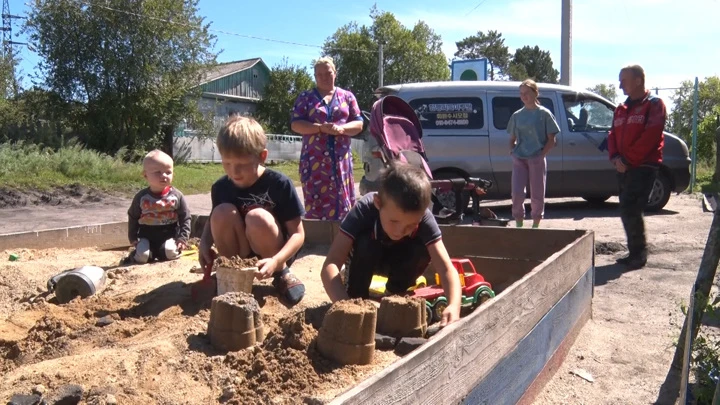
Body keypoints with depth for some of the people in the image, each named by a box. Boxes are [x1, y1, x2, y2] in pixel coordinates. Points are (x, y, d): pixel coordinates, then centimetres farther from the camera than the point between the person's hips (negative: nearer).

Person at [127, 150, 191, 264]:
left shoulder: (176, 195, -6)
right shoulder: (141, 196, -4)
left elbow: (185, 217, -2)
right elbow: (133, 217, 8)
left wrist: (183, 237, -10)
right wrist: (132, 237, 5)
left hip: (169, 234, 0)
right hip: (146, 235, 0)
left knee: (170, 252, -23)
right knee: (142, 255, -17)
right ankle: (133, 258, 18)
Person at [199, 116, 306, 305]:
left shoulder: (279, 183, -17)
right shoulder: (220, 187, -6)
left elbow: (298, 233, -16)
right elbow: (214, 222, 11)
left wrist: (275, 261, -33)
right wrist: (205, 243, -12)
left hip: (273, 256, -3)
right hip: (240, 256, 3)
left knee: (258, 218, -32)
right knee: (222, 212, -24)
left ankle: (282, 273, -7)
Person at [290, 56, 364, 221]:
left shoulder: (347, 96, 12)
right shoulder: (306, 97, 8)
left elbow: (359, 124, 8)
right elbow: (295, 124, -1)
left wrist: (341, 129, -13)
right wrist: (321, 128, -15)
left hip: (341, 159, 1)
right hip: (314, 159, -1)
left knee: (341, 200, -1)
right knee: (316, 201, -4)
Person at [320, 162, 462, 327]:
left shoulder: (424, 218, -33)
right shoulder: (364, 210, -38)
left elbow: (447, 269, -39)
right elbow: (330, 265, -46)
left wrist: (454, 306, -59)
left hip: (396, 262, 2)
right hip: (365, 259, -2)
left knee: (422, 250, -29)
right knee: (366, 243, -34)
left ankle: (395, 296, -4)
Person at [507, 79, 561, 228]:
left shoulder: (544, 113, 0)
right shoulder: (517, 115, 10)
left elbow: (551, 140, -1)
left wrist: (541, 154, -11)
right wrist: (512, 151, 3)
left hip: (537, 160, -2)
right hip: (519, 159, 3)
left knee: (537, 195, 4)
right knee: (517, 193, -6)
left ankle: (535, 225, 18)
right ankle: (519, 225, 8)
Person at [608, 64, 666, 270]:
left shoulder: (654, 104, -3)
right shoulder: (621, 108, 18)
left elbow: (650, 136, -14)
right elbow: (613, 135, 15)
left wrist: (628, 160, -16)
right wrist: (615, 158, -3)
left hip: (643, 166, -7)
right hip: (624, 167, 7)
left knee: (630, 209, -13)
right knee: (627, 211, 8)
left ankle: (638, 254, -2)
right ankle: (636, 253, 17)